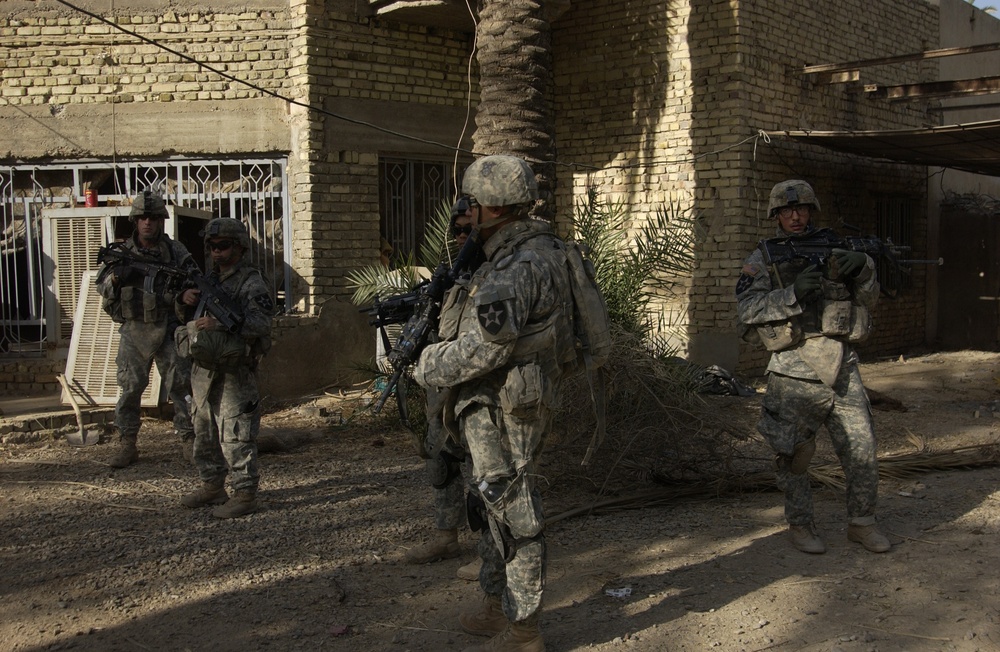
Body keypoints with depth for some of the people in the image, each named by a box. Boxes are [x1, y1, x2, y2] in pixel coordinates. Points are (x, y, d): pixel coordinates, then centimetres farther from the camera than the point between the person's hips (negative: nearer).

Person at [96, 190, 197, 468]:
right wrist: (116, 277, -16)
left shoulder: (176, 252, 3)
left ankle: (189, 440, 10)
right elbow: (102, 288, 6)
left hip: (169, 328, -1)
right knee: (130, 387, 2)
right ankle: (127, 443, 12)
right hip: (134, 330, 1)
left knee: (181, 384, 0)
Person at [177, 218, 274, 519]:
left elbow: (261, 324, -23)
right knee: (204, 432, 16)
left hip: (233, 372, -9)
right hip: (203, 369, 9)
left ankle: (245, 494, -1)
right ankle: (212, 486, 29)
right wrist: (184, 300, 1)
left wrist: (221, 322, -30)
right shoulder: (210, 279, 17)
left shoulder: (251, 283, -9)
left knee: (236, 435, -7)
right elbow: (186, 317, 24)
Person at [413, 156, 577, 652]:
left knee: (512, 511, -2)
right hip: (495, 405, 11)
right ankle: (497, 607, 34)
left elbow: (488, 344, -25)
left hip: (505, 408, -11)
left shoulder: (519, 263, -20)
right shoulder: (523, 253, 13)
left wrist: (430, 368, -12)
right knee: (492, 505, 20)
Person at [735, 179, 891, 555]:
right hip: (795, 373, -3)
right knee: (795, 456, 4)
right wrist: (793, 294, -22)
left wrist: (863, 269, -11)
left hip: (842, 369, 3)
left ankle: (862, 523, 21)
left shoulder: (834, 251, 12)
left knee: (863, 452, 3)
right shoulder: (764, 260, 3)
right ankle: (800, 525, 21)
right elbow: (748, 310, -10)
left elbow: (868, 301, 9)